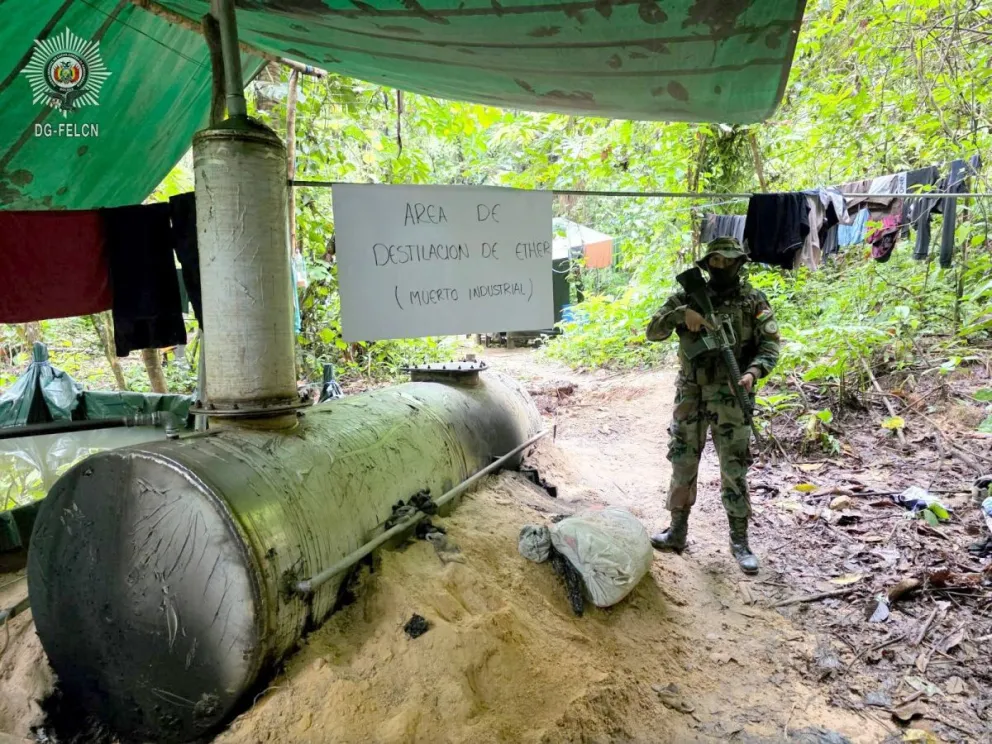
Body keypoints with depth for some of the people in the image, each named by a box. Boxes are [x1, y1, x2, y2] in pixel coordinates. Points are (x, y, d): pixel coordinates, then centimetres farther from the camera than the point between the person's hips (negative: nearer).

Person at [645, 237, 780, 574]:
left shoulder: (753, 300, 1)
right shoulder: (688, 297, 6)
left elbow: (770, 344, -3)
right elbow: (653, 332, -1)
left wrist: (753, 372, -21)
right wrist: (681, 313, -19)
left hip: (730, 396, -2)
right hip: (690, 395, 3)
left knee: (734, 469, 0)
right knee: (682, 463, 9)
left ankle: (740, 542, 12)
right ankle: (677, 532, 23)